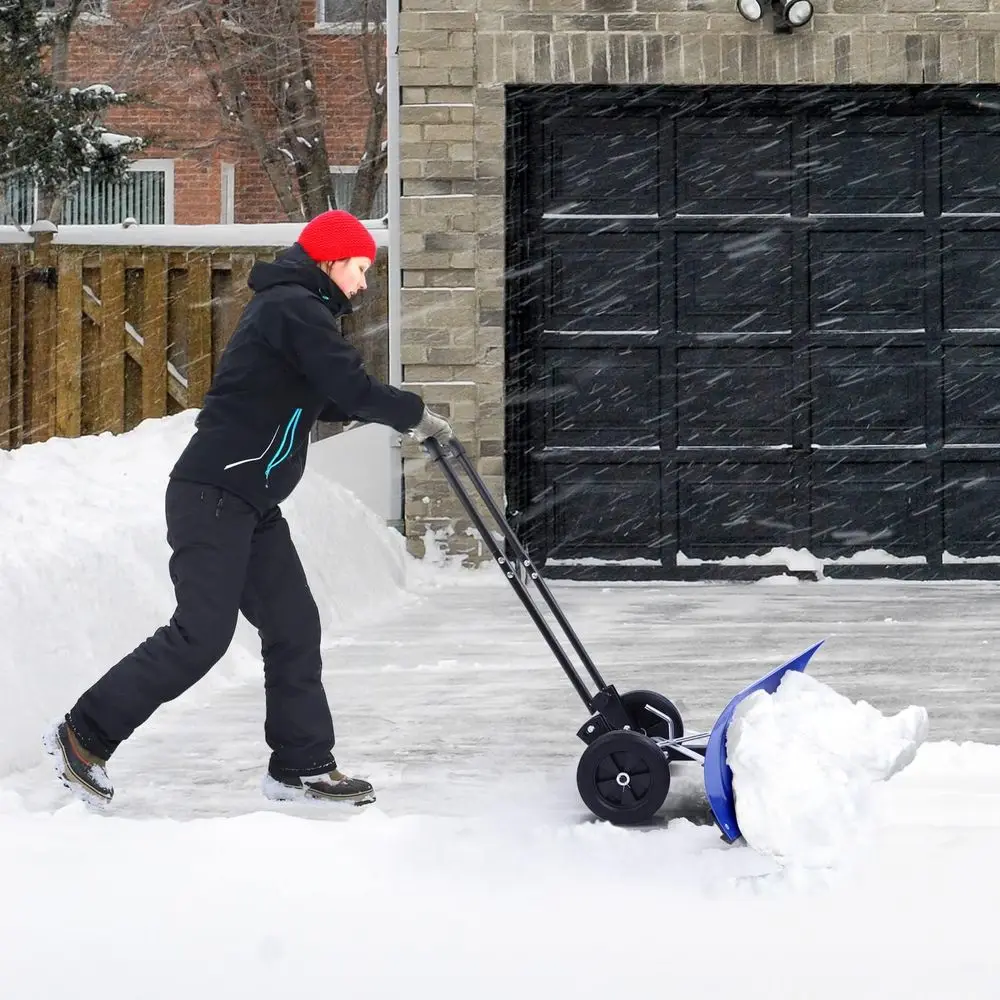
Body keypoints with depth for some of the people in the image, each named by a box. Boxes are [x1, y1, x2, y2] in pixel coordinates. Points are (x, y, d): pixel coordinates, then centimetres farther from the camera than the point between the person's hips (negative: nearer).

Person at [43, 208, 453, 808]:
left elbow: (324, 399, 24)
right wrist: (416, 415, -5)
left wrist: (391, 412, 11)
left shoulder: (293, 309, 19)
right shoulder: (293, 308, -13)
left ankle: (302, 766, 12)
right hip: (212, 496, -11)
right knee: (201, 634, -11)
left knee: (293, 627, 7)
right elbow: (351, 386, -19)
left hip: (251, 505, 11)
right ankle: (84, 735, -2)